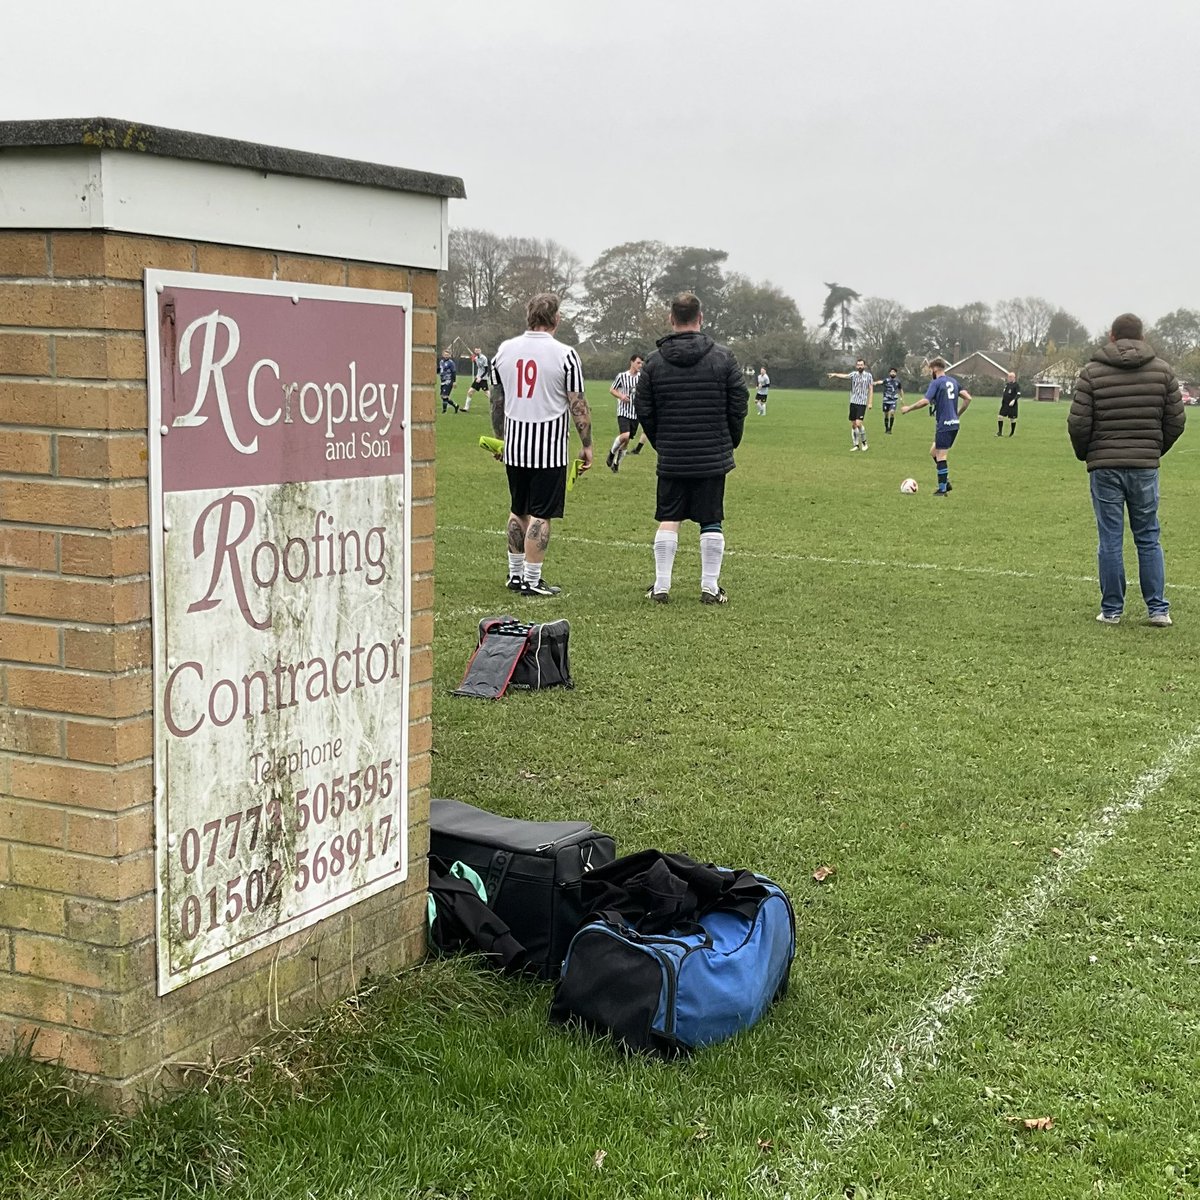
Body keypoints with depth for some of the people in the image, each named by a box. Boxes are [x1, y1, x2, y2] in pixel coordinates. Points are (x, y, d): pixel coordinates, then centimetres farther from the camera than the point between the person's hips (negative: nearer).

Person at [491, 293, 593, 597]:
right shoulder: (564, 355, -10)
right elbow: (578, 405, -8)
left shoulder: (505, 350, 5)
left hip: (514, 447, 5)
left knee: (518, 511, 17)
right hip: (549, 449, -5)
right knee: (540, 515, 0)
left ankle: (515, 574, 23)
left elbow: (496, 401, 13)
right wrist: (587, 445, 2)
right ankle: (531, 580, 2)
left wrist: (501, 437, 24)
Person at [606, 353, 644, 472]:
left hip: (635, 414, 4)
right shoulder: (622, 376, -4)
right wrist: (621, 396, -13)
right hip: (623, 412, -4)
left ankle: (616, 463, 24)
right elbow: (611, 390, 5)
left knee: (627, 441, 7)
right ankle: (612, 453, 2)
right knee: (625, 435, -24)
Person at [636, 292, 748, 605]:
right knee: (711, 522, 5)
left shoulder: (654, 362, 0)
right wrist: (730, 441, 14)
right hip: (713, 457, -1)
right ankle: (710, 587, 6)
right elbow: (740, 404, 0)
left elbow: (644, 411, 3)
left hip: (671, 458, 1)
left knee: (668, 520, 7)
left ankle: (661, 586, 6)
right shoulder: (723, 358, -3)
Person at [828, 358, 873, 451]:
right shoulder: (854, 374, 5)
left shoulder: (868, 375, 1)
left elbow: (871, 389, 2)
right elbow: (845, 376, -14)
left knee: (858, 423, -14)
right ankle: (856, 445, 14)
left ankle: (864, 442, 5)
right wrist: (835, 374, -34)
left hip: (862, 403, -3)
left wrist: (870, 403, -6)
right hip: (853, 402, 3)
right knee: (853, 425, 4)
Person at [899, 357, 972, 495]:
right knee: (934, 452, 17)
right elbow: (967, 398, 13)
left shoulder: (936, 382, -8)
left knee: (940, 456, -3)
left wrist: (908, 408, -8)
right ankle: (946, 483, 14)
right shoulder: (953, 381, 14)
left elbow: (925, 401, -20)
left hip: (944, 425, -8)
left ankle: (942, 489, -2)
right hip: (954, 424, 8)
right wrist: (958, 414, 22)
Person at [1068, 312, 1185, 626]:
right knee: (1148, 538, 10)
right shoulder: (1162, 371, 4)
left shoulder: (1092, 372, -3)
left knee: (1110, 539, 3)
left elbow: (1078, 423, -7)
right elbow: (1176, 420, 4)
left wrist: (1084, 455, 11)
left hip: (1104, 467, -2)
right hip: (1145, 467, 2)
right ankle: (1158, 608, 8)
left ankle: (1111, 609, 7)